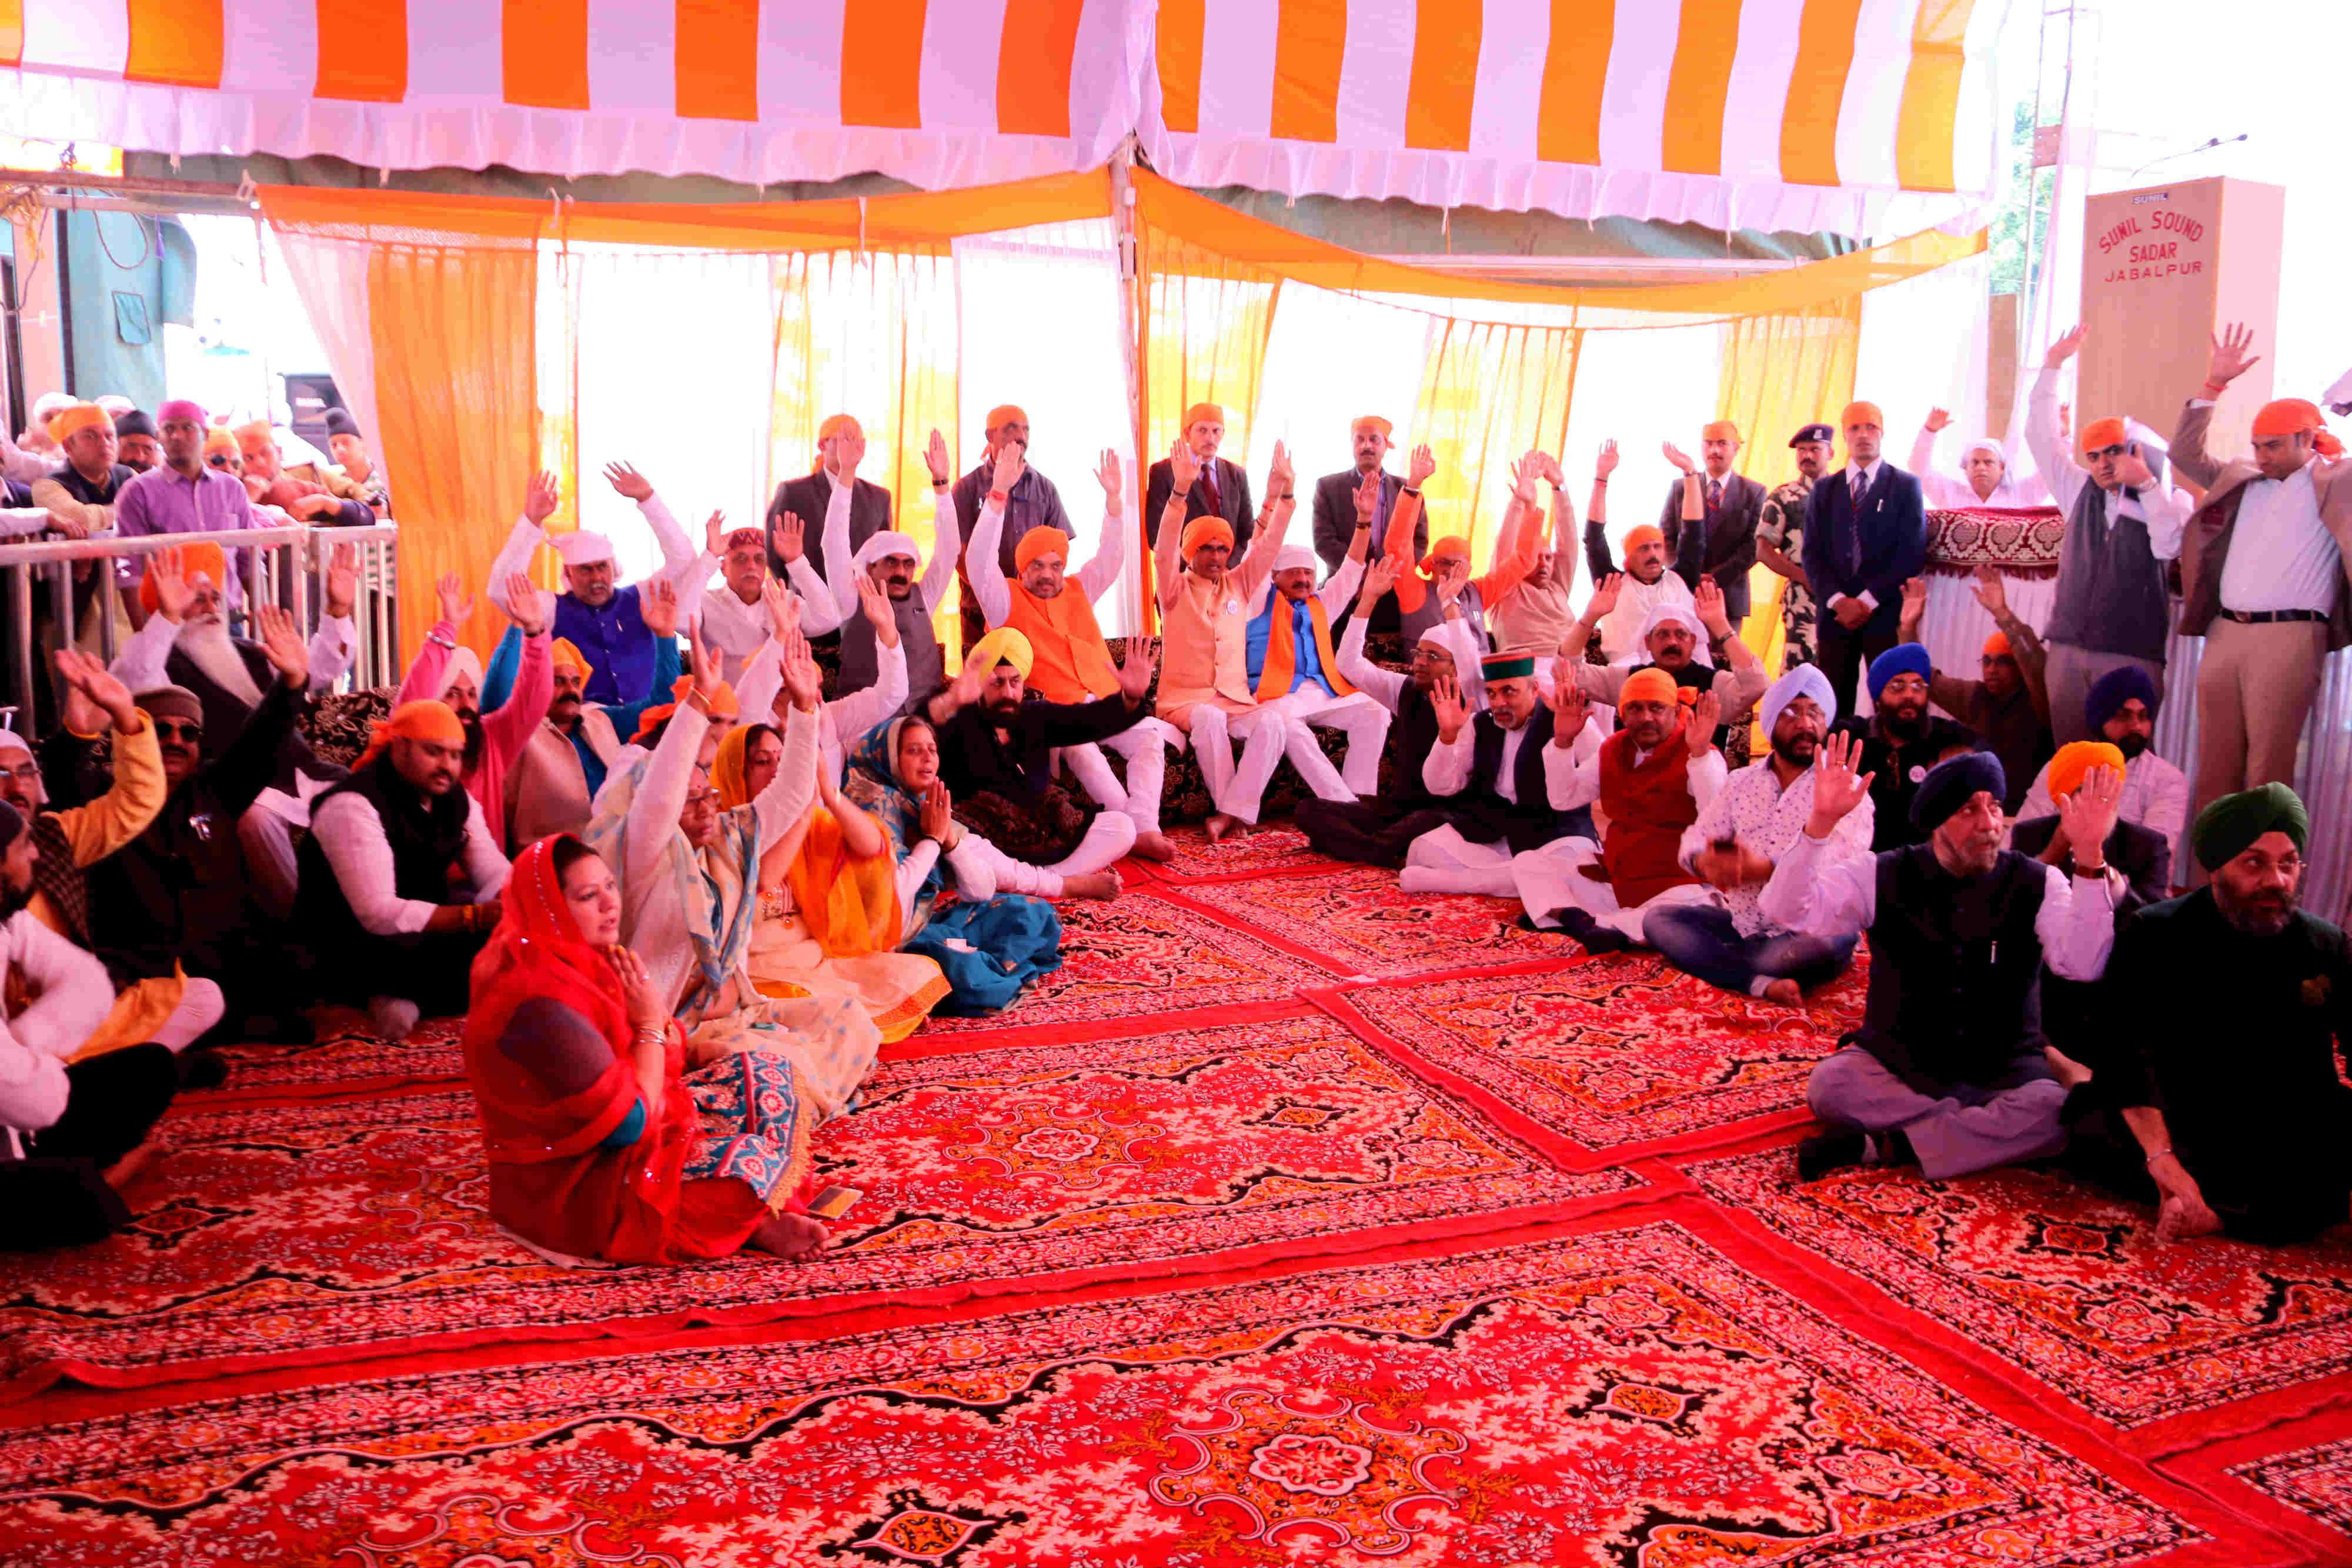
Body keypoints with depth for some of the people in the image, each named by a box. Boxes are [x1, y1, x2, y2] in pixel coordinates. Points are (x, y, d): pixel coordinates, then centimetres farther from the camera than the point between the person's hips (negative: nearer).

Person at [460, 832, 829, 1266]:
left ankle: (749, 1212, -6)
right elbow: (633, 1123, -26)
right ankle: (758, 1222, 11)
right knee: (753, 1166, -24)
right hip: (573, 1184, -10)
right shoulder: (542, 1004, -29)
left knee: (764, 1073, 6)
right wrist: (652, 1021, -16)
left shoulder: (580, 961, 1)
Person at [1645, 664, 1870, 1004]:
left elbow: (1845, 859, -18)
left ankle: (1714, 962, -16)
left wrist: (1763, 869, -30)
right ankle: (1762, 984, -29)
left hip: (1808, 929, -4)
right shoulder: (1741, 782, 13)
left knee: (1830, 945, -37)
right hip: (1741, 921, 5)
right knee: (1658, 920, -15)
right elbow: (1697, 839, 7)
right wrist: (1704, 864, -20)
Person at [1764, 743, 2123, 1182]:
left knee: (2055, 1113, -32)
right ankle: (1988, 1128, -18)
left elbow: (2083, 966, -19)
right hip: (1896, 1062, 0)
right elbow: (1786, 910, -13)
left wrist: (2088, 859, -28)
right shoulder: (1884, 876, -3)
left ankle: (1882, 1146, -24)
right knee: (1830, 1085, -31)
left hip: (2002, 1074, 1)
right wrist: (1821, 821, -27)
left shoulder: (2037, 884, -3)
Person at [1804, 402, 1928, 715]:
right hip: (1835, 614, 2)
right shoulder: (1824, 489, 14)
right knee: (1834, 708, 0)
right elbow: (1812, 553, 7)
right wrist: (1838, 601, -8)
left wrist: (1868, 601, -10)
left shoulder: (1906, 486, 6)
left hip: (1886, 614, -2)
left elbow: (1913, 554, -3)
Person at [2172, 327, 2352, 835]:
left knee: (2267, 772, -6)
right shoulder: (2241, 479, 19)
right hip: (2225, 633, 5)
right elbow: (2185, 455, 21)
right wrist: (2213, 385, 14)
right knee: (2215, 766, 7)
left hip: (2288, 635, -5)